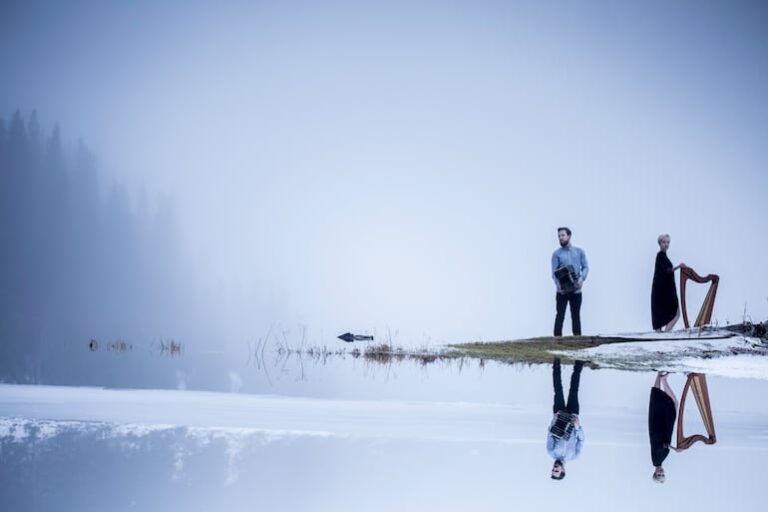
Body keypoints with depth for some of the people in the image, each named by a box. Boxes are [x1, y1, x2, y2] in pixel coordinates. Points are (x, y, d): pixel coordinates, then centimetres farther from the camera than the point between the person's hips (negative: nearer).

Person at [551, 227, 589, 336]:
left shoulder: (579, 251, 10)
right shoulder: (556, 254, 4)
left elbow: (585, 267, 6)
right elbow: (554, 272, -4)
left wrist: (582, 279, -14)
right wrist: (558, 284, -22)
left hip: (576, 290, 2)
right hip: (562, 290, -2)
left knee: (576, 315, 7)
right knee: (560, 315, -6)